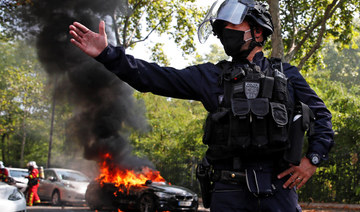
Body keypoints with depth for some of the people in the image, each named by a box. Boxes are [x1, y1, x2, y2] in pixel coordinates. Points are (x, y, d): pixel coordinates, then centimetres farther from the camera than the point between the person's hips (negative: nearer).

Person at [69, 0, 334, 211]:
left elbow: (321, 114, 18)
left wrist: (314, 158, 5)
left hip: (278, 188, 0)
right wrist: (107, 54, -3)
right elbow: (155, 77, 6)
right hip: (230, 191, 1)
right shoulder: (211, 76, 12)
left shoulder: (286, 75, 12)